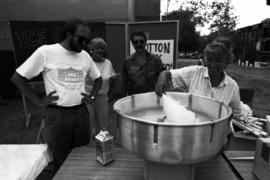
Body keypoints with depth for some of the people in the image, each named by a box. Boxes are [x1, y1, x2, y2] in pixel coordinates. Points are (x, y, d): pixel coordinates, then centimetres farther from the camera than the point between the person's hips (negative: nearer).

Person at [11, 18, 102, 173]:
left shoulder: (85, 56, 5)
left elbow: (98, 78, 19)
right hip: (57, 115, -3)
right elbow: (18, 77, -2)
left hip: (81, 113, 4)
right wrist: (39, 101, -7)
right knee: (61, 161, 10)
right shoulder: (46, 52, -7)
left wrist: (92, 97, 5)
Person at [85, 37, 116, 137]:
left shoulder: (108, 63, 3)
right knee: (90, 131, 3)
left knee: (103, 129, 12)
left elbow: (113, 78, 15)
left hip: (102, 98, 4)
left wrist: (108, 92, 10)